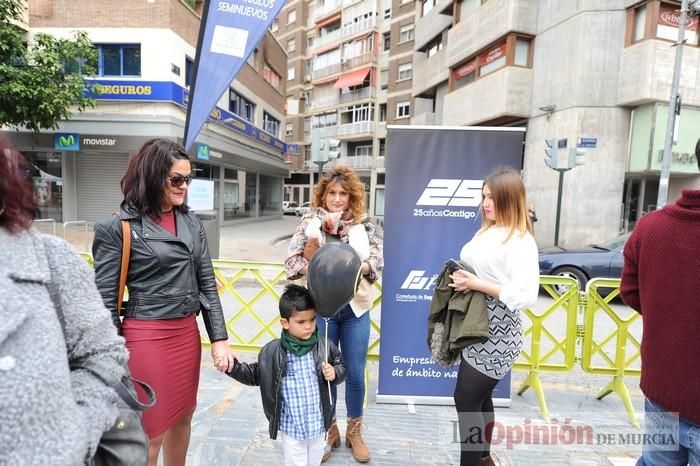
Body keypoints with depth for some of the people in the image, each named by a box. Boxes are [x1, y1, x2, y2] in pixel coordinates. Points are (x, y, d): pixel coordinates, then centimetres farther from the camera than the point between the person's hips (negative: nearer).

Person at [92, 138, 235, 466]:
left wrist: (219, 338, 2)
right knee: (150, 432, 10)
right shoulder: (117, 227, -10)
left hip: (188, 333, 5)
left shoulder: (191, 222, 5)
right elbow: (104, 299, -8)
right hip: (146, 337, -5)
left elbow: (207, 283, 6)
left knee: (182, 418, 21)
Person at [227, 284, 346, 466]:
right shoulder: (272, 352, -14)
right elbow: (256, 375, -1)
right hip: (291, 429, -2)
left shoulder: (325, 347, -12)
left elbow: (341, 367, 2)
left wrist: (334, 373, -19)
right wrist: (233, 366, -14)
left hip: (319, 426, 2)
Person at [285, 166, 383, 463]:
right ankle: (328, 430, 35)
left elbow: (377, 261, 2)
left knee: (356, 373, 11)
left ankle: (354, 431, 35)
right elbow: (293, 263, -4)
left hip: (355, 308, 1)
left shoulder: (364, 224, 1)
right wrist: (314, 237, -20)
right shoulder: (310, 223, -3)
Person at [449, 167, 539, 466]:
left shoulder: (521, 241, -17)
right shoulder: (486, 231, 8)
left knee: (466, 399, -1)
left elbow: (525, 296, -26)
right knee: (479, 397, 20)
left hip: (495, 336, -8)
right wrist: (459, 277, -1)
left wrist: (475, 284, -23)